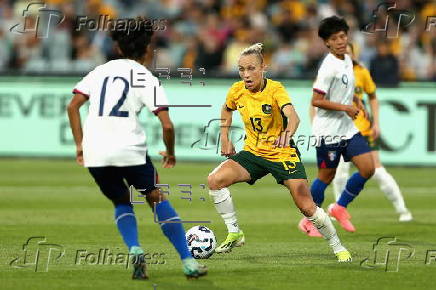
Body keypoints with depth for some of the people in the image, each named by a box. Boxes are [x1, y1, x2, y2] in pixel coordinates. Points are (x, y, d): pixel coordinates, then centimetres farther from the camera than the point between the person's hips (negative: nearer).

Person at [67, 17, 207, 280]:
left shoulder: (101, 70, 14)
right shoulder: (147, 79, 2)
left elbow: (73, 106, 10)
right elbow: (167, 125, -6)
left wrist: (80, 144, 16)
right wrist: (170, 153, 12)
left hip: (94, 152, 3)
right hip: (130, 149, -3)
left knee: (122, 203, 23)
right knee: (157, 198, 14)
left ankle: (134, 249, -3)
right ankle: (188, 261, 9)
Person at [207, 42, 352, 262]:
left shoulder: (275, 90, -19)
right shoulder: (237, 91, -5)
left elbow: (293, 116, -38)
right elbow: (226, 110, 19)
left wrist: (287, 133, -60)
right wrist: (225, 139, 9)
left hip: (282, 154, -4)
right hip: (253, 153, 4)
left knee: (307, 207, -10)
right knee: (214, 180, -17)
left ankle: (338, 247, 12)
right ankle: (234, 234, -3)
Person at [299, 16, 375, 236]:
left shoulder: (347, 60, 8)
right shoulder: (329, 66, -19)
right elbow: (316, 101, -20)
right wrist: (345, 108, -19)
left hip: (348, 128, 8)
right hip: (328, 131, -8)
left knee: (368, 168, -3)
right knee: (327, 175, 3)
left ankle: (340, 208, 14)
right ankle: (309, 221, 20)